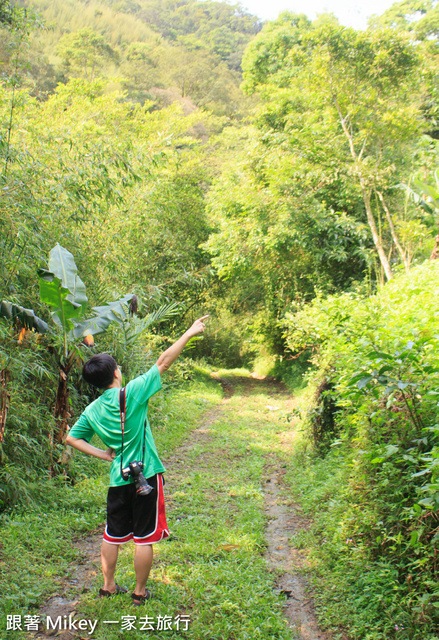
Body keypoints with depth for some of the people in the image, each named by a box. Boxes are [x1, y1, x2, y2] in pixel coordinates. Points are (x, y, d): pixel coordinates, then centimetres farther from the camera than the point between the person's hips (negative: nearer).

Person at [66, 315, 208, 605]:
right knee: (145, 538, 9)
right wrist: (190, 333, -9)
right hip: (146, 476, -5)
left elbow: (72, 438, 8)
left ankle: (108, 586, 31)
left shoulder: (92, 410, 1)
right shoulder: (132, 393, -15)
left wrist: (102, 454, 8)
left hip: (118, 480, 5)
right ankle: (140, 592, 20)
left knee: (113, 535, 18)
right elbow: (163, 362, -13)